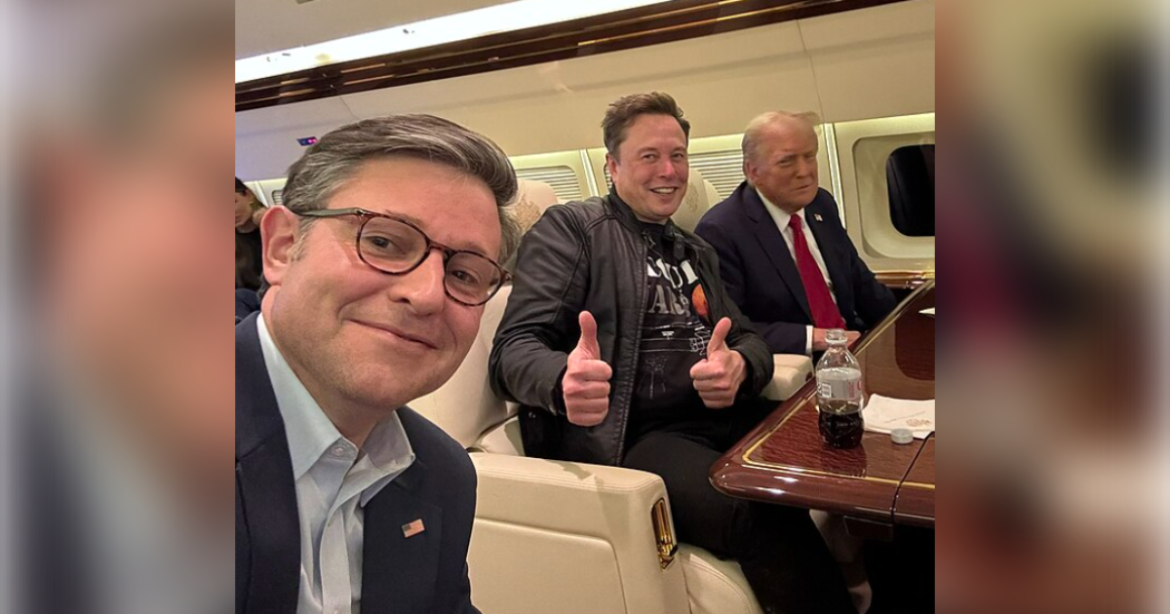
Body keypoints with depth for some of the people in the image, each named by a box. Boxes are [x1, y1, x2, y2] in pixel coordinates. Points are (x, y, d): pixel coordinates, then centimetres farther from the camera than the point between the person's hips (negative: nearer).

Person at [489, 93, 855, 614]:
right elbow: (513, 347, -7)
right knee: (768, 521, -31)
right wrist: (564, 380, -32)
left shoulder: (695, 251, 24)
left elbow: (747, 339, 17)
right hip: (633, 437, -7)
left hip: (726, 416, 7)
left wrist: (741, 367, -9)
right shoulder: (570, 228, 2)